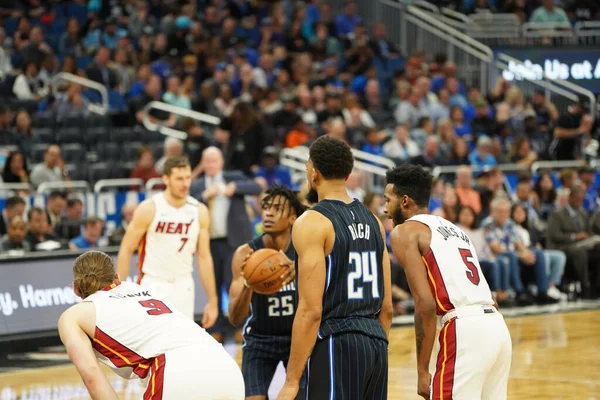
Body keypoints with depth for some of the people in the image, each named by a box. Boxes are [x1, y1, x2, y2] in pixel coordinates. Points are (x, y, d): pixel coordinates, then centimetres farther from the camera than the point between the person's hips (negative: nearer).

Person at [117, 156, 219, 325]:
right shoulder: (149, 209, -11)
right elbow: (126, 250, -6)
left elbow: (204, 257, 5)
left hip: (183, 287, 4)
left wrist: (212, 300, 4)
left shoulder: (199, 211, 0)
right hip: (153, 285, -4)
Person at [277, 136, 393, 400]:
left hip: (335, 346, -8)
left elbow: (311, 311, -16)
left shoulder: (312, 223, -10)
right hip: (376, 343, 8)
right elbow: (387, 307, 15)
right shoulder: (372, 221, 13)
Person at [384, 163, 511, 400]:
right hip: (496, 326, 8)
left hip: (465, 329, -8)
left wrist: (422, 370, -6)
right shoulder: (453, 229, 27)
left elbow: (425, 303, -9)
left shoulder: (405, 232, 3)